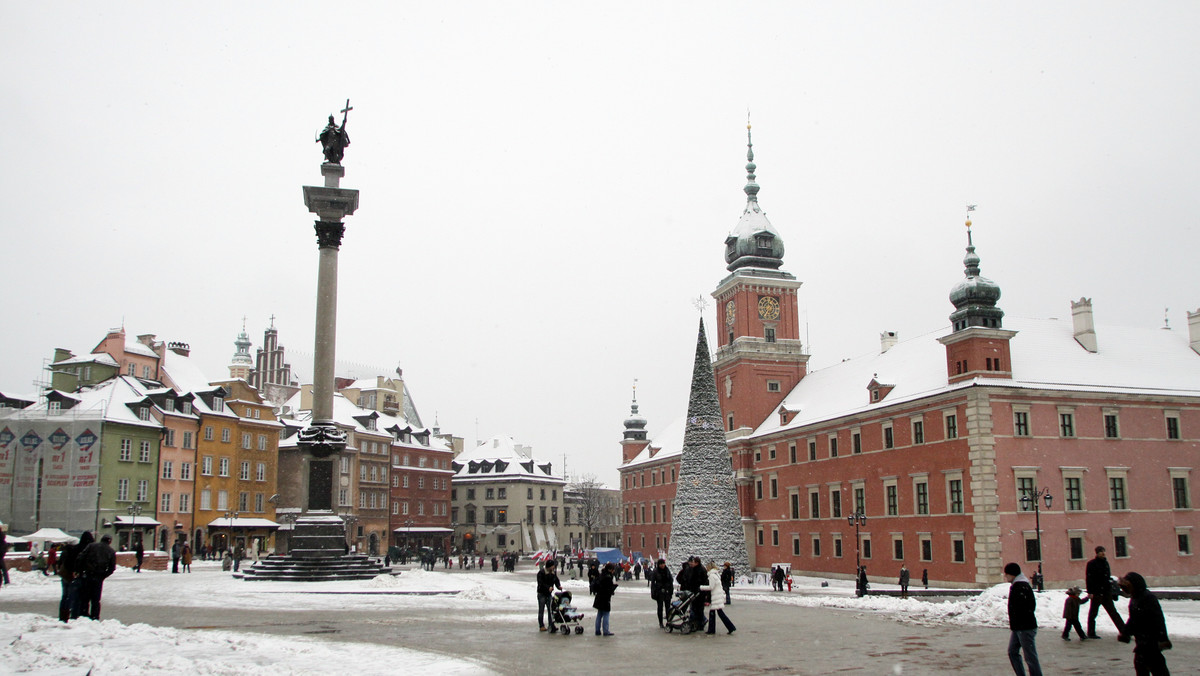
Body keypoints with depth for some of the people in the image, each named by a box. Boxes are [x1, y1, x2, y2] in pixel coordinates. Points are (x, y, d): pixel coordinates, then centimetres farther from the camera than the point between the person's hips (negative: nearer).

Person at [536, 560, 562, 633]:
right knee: (541, 610, 1)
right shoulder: (541, 573, -13)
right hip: (542, 594, -5)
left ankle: (551, 625, 9)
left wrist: (559, 586, -14)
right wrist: (548, 587, -32)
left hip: (549, 594, 5)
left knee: (550, 609, 4)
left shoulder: (553, 572, 6)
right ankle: (541, 626, 6)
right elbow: (541, 583, -20)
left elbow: (556, 580, 7)